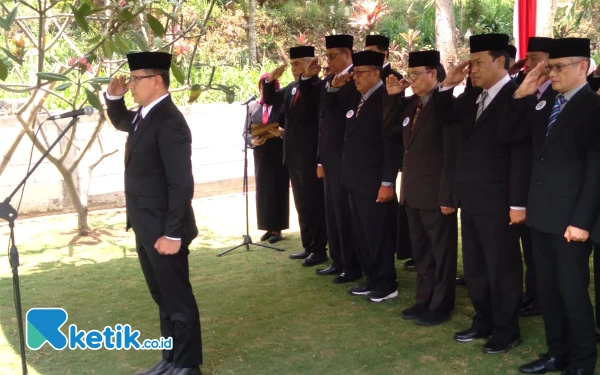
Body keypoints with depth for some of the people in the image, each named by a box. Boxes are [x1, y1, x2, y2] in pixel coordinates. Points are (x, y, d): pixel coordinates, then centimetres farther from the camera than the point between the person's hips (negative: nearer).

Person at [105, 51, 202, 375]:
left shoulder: (169, 122, -20)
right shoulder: (143, 116, 9)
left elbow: (181, 183, -23)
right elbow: (120, 122, 32)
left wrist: (172, 234, -23)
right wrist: (113, 97, 10)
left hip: (164, 229, -10)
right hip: (145, 227, 10)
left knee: (178, 299, 4)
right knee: (163, 298, 18)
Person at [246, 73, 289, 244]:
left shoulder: (283, 105, -4)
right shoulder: (253, 107, 8)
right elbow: (246, 132, 6)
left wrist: (281, 132, -26)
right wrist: (253, 141, -13)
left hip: (278, 154, -4)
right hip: (261, 154, 4)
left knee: (277, 190, 1)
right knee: (262, 191, 6)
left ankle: (277, 229, 7)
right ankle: (267, 227, 14)